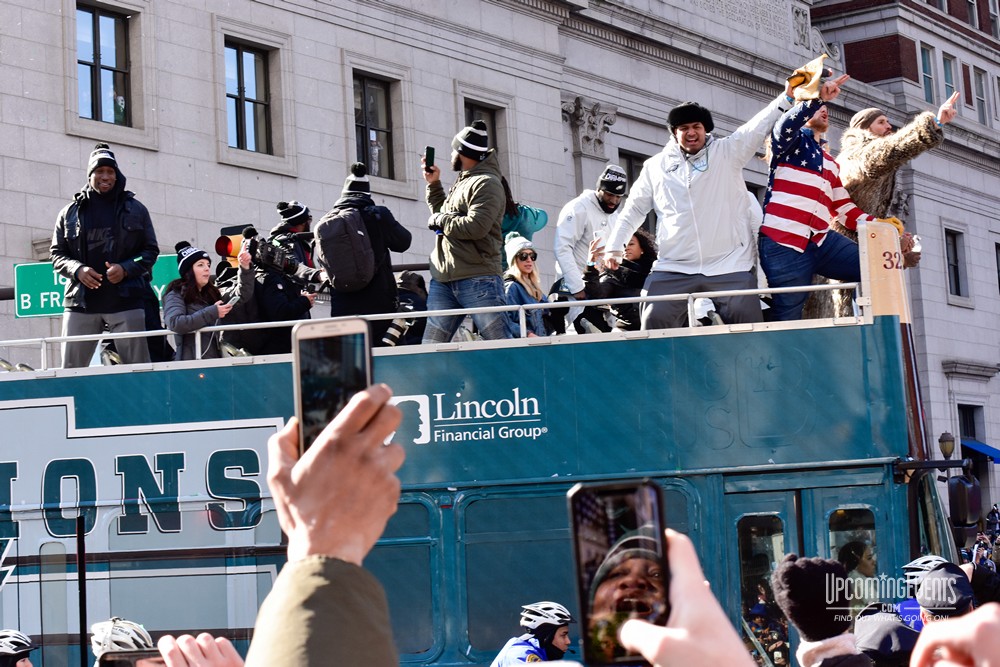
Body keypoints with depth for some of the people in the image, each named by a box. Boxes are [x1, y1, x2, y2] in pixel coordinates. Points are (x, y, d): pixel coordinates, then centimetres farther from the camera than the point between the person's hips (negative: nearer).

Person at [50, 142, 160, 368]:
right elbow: (57, 254, 12)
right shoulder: (70, 212, 10)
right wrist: (77, 270, -9)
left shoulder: (135, 209, 9)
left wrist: (126, 269, -9)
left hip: (125, 301, -1)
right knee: (71, 369, 1)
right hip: (81, 302, 1)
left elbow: (151, 250, 9)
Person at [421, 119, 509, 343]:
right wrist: (433, 184, 26)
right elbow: (444, 214, 32)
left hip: (478, 280, -9)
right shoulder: (462, 183, 21)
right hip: (443, 282, 9)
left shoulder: (486, 183, -6)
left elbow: (476, 226, -20)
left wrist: (440, 221, -7)